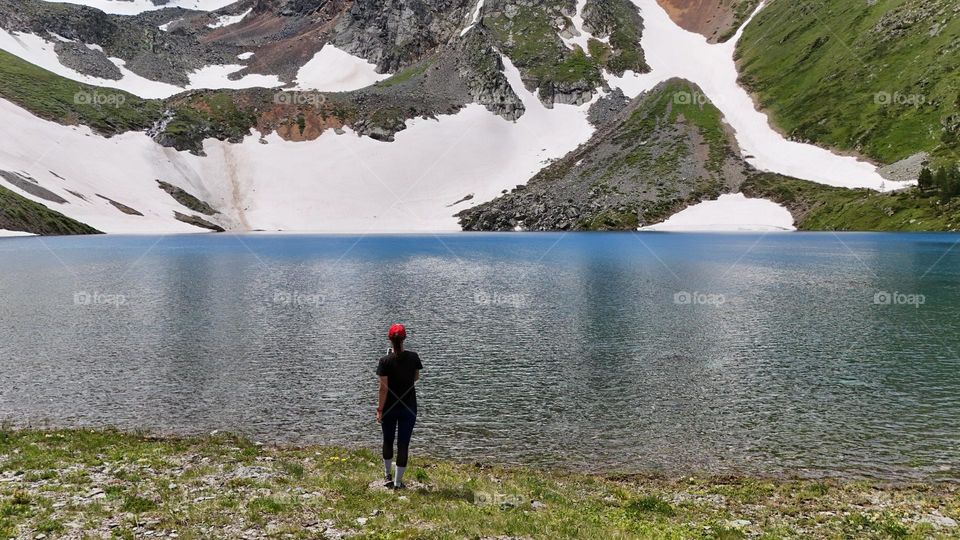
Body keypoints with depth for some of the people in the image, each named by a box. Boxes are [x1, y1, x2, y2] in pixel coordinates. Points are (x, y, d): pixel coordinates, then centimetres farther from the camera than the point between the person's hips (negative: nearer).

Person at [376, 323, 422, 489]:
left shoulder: (385, 361, -14)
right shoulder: (413, 357, -7)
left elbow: (383, 388, -14)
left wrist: (380, 409, -7)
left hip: (389, 407, -1)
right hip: (409, 407, 1)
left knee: (388, 441, 19)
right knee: (403, 444, 6)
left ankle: (387, 476, 33)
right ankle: (398, 482, 10)